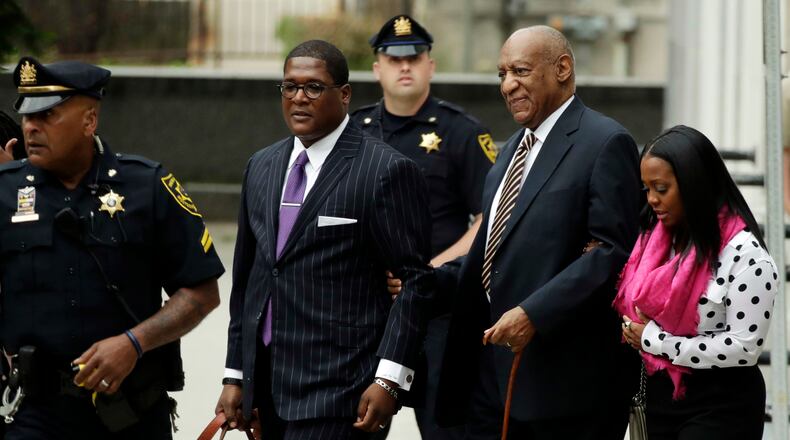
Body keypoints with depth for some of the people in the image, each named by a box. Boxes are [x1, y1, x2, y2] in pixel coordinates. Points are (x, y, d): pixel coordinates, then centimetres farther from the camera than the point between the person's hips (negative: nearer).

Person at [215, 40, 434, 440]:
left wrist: (389, 380, -15)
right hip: (267, 388, 6)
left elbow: (414, 281, -8)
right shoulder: (261, 168, 15)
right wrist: (235, 376, 15)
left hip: (339, 390, -6)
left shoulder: (386, 171, -6)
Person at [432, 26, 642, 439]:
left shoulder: (605, 143, -9)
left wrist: (534, 314, -24)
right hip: (492, 371, 8)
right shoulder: (513, 149, 20)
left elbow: (611, 251, -17)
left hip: (567, 374, -8)